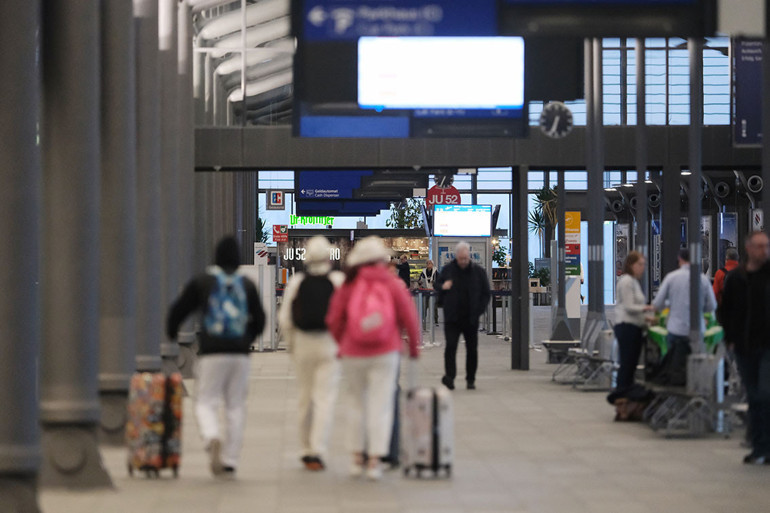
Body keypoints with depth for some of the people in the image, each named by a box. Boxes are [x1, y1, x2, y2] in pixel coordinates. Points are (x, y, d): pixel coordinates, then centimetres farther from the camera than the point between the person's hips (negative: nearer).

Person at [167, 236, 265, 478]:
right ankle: (230, 461, 6)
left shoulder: (202, 282, 3)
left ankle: (212, 438, -29)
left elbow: (178, 310, 7)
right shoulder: (246, 285, 8)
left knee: (206, 402, 2)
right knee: (236, 405, 8)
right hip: (240, 353, 2)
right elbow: (259, 319, 12)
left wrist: (171, 333, 27)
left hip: (212, 353, -2)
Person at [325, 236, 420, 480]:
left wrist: (342, 344, 19)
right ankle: (374, 460, -5)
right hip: (385, 354, -1)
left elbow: (334, 321, 1)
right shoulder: (394, 285, -5)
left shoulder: (348, 286, -3)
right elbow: (409, 318, -4)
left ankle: (357, 458, 17)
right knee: (381, 405, 0)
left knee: (357, 404, 15)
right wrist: (413, 346, 12)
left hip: (353, 354, 1)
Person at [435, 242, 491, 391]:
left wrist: (479, 310, -3)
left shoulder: (478, 271, 2)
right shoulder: (447, 270, 3)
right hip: (452, 318, -1)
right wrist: (442, 287, -9)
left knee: (472, 349, 6)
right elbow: (436, 284, 16)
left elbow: (486, 293, 8)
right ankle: (449, 376, -18)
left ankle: (470, 379, 17)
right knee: (451, 346, -14)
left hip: (471, 318, 1)